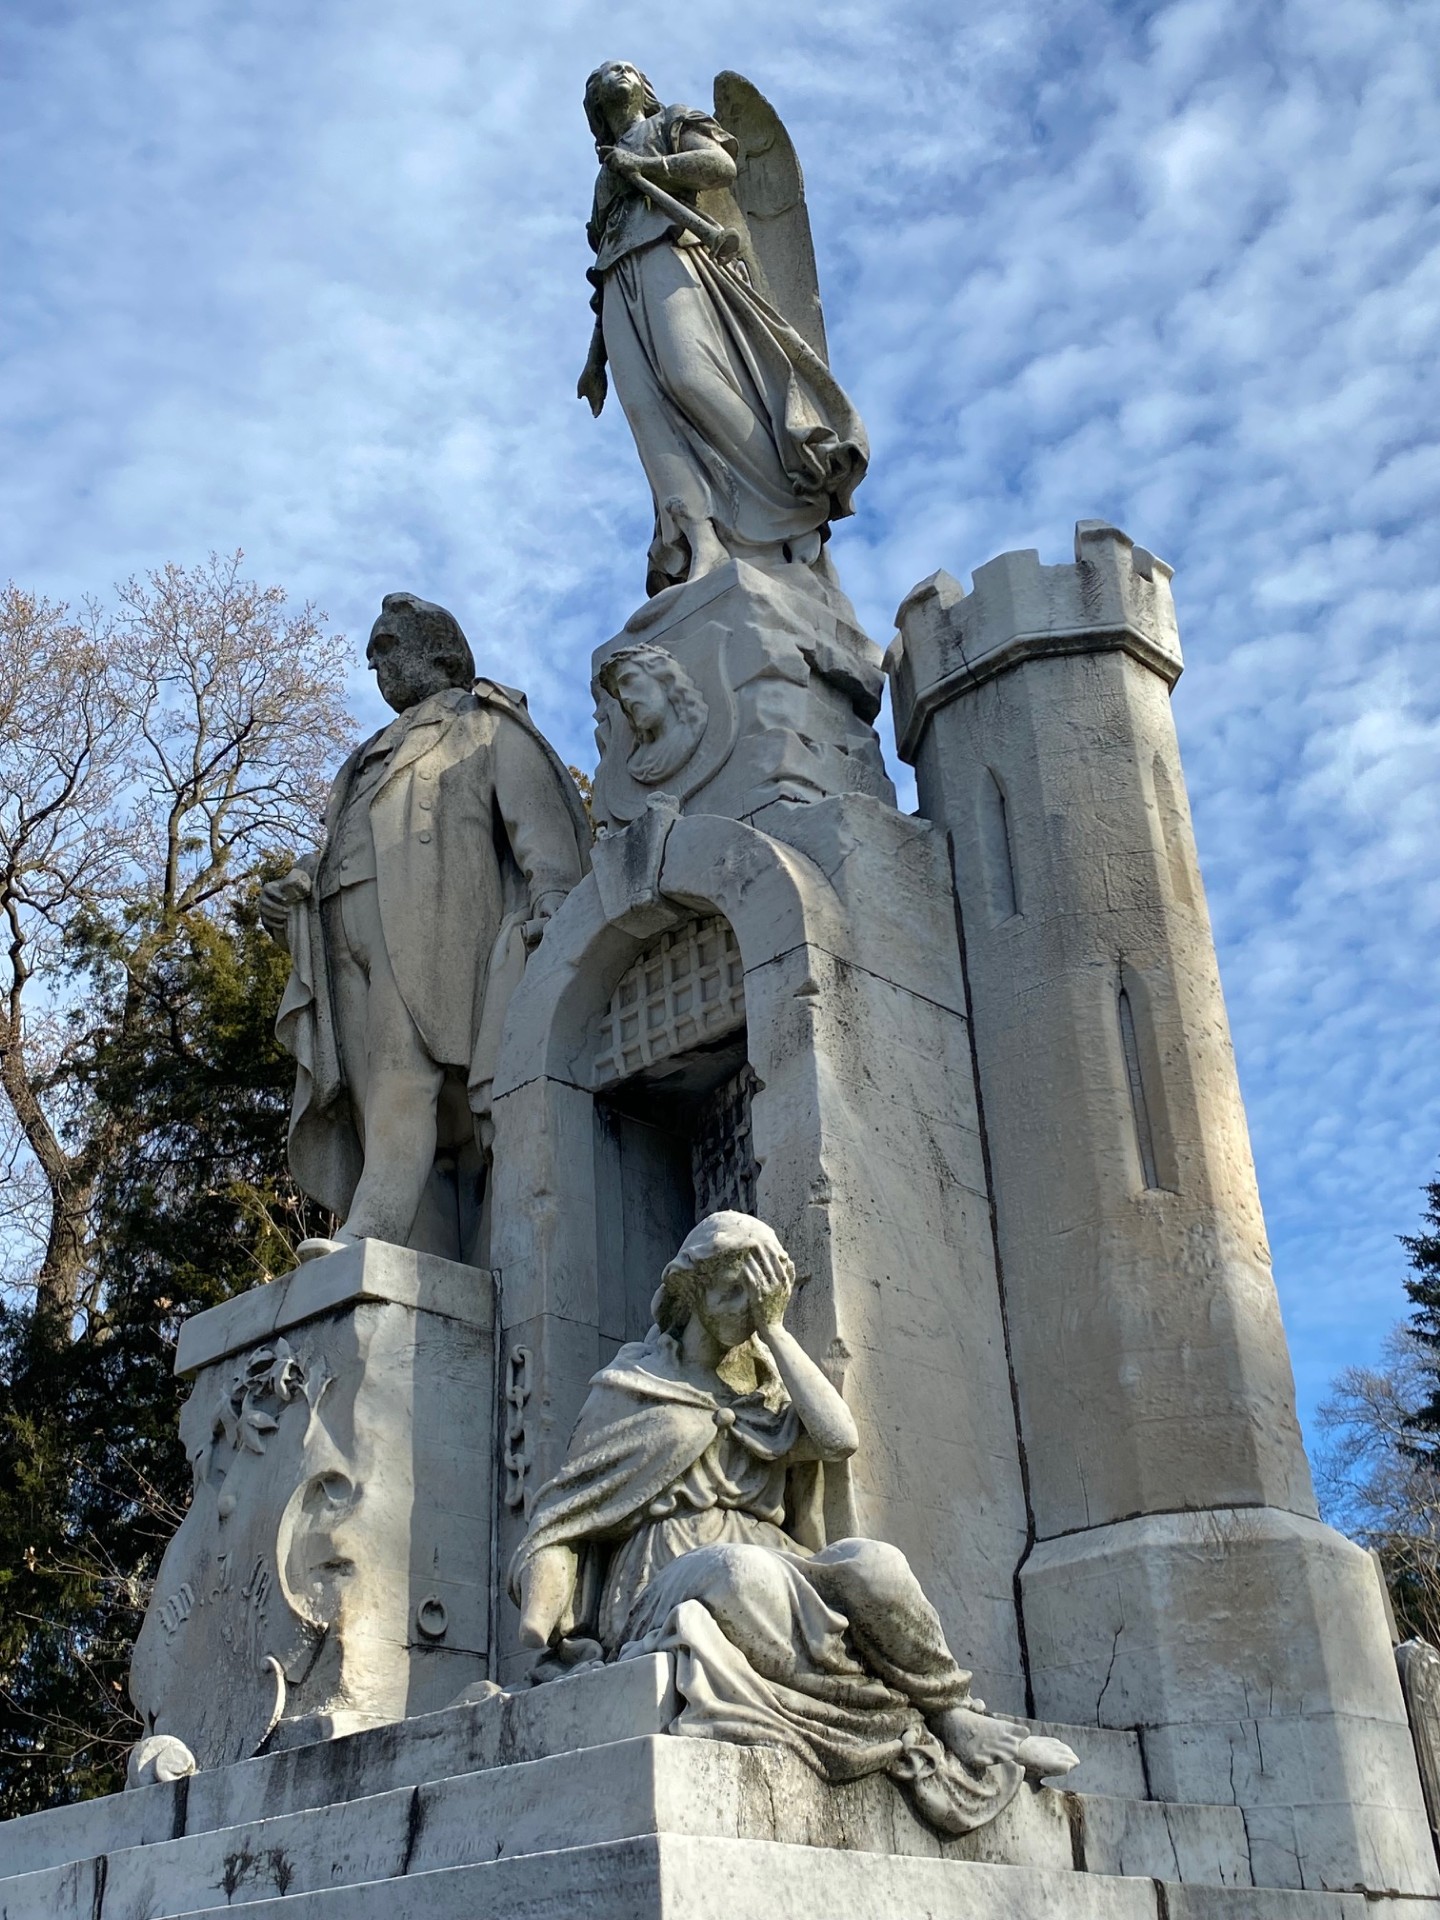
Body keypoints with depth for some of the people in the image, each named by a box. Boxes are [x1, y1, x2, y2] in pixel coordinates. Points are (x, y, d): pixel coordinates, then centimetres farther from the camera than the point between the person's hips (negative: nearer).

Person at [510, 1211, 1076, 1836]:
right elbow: (571, 1506, 9)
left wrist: (772, 1327, 2)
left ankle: (957, 1718, -15)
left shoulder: (767, 1386, 21)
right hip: (670, 1577, -3)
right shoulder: (633, 1385, 12)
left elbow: (839, 1438, -2)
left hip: (771, 1564, 3)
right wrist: (541, 1615, -7)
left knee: (873, 1562, -30)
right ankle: (906, 1724, -27)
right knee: (743, 1569, -39)